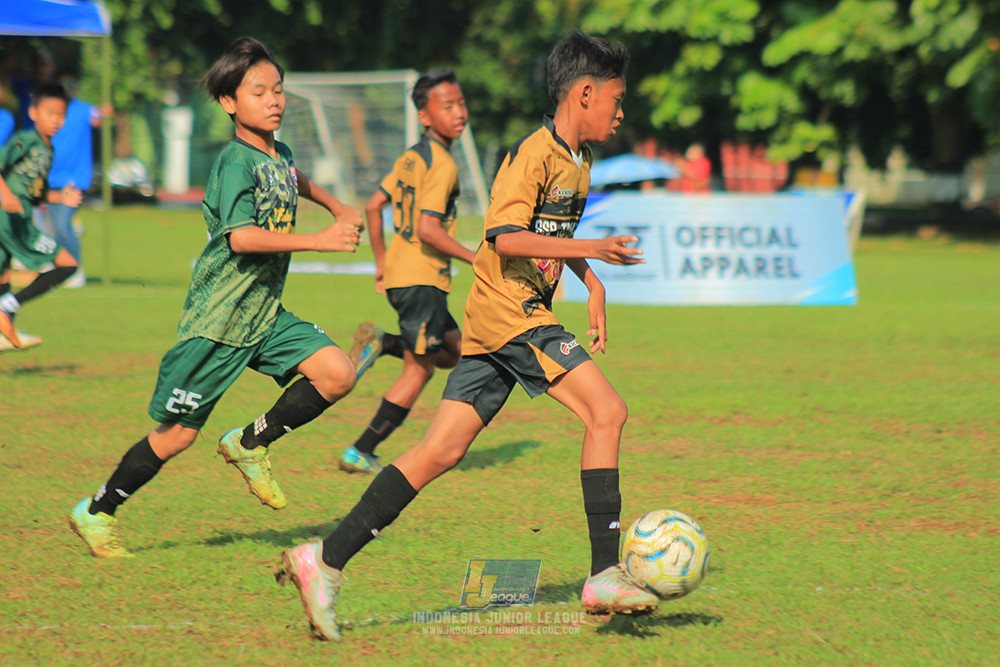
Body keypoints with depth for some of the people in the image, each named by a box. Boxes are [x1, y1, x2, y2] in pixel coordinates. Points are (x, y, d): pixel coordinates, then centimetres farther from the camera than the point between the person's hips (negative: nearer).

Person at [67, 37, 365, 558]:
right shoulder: (235, 162, -18)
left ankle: (250, 443, 6)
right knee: (177, 433, 0)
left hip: (266, 317, 7)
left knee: (337, 374, -10)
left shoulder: (280, 157, 8)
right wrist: (319, 241, -34)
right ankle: (96, 512, 17)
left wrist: (336, 207, 26)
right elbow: (241, 237, -33)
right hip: (217, 320, -7)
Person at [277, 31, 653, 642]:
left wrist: (592, 284, 23)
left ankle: (326, 561, 2)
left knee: (442, 451, 3)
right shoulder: (535, 154, -12)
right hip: (510, 310, -9)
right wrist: (593, 250, -25)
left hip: (504, 323, 9)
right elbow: (506, 236, -22)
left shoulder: (578, 162, 18)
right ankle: (606, 575, -18)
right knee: (607, 411, -17)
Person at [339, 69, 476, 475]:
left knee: (456, 352, 19)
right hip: (422, 278, -9)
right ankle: (360, 454, -1)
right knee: (419, 370, -2)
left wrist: (381, 261, 24)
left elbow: (373, 205, 17)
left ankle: (380, 344, 5)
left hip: (399, 274, 9)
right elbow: (428, 229, -23)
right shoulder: (442, 166, -15)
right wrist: (475, 258, -16)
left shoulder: (411, 158, 13)